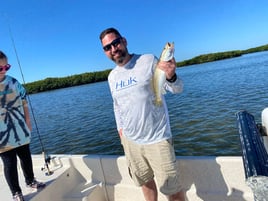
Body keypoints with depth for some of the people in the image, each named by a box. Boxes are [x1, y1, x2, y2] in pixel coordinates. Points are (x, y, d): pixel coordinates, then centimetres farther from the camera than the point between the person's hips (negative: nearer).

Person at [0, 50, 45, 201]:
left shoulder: (13, 82, 0)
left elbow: (24, 102, 7)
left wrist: (27, 121, 7)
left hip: (20, 130, 4)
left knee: (26, 156, 17)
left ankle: (30, 181, 41)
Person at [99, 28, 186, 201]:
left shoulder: (149, 61, -9)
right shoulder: (112, 76, 6)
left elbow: (177, 89, -11)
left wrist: (171, 76, -32)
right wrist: (121, 130, 14)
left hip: (157, 139, -4)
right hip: (130, 140, 5)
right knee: (145, 181, 21)